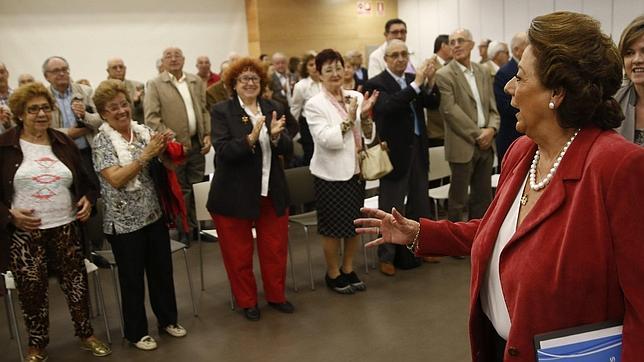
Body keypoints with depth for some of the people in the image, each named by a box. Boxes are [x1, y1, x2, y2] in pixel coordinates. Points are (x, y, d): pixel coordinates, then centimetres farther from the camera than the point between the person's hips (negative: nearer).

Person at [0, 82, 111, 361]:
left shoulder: (63, 143, 8)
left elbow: (83, 179, 17)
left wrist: (88, 198, -2)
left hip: (65, 228, 3)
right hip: (24, 232, -3)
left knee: (76, 281, 10)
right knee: (31, 289, 6)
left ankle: (86, 334, 29)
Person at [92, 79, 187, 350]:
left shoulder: (144, 131, 2)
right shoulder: (102, 141, -10)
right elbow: (116, 179, -20)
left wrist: (165, 147, -14)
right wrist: (146, 155, -25)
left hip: (154, 214, 5)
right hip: (124, 222, -4)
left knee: (162, 270, 16)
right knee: (132, 278, 10)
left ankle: (167, 319, 36)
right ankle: (136, 332, 27)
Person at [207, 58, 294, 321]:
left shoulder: (273, 109, 4)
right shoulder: (221, 111, -7)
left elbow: (288, 149, 0)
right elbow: (223, 151, -18)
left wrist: (276, 135, -21)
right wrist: (250, 139, -32)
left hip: (272, 192, 4)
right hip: (235, 195, -3)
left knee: (275, 249, 14)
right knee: (239, 253, 10)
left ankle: (276, 296, 35)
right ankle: (247, 301, 29)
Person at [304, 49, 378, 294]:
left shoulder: (356, 97, 3)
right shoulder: (314, 105, -10)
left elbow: (368, 137, 3)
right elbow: (327, 140, -20)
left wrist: (365, 115, -14)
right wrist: (349, 117, -20)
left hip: (355, 170, 5)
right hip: (331, 174, -5)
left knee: (355, 224, 15)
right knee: (333, 228, 8)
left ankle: (348, 269, 33)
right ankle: (333, 273, 26)